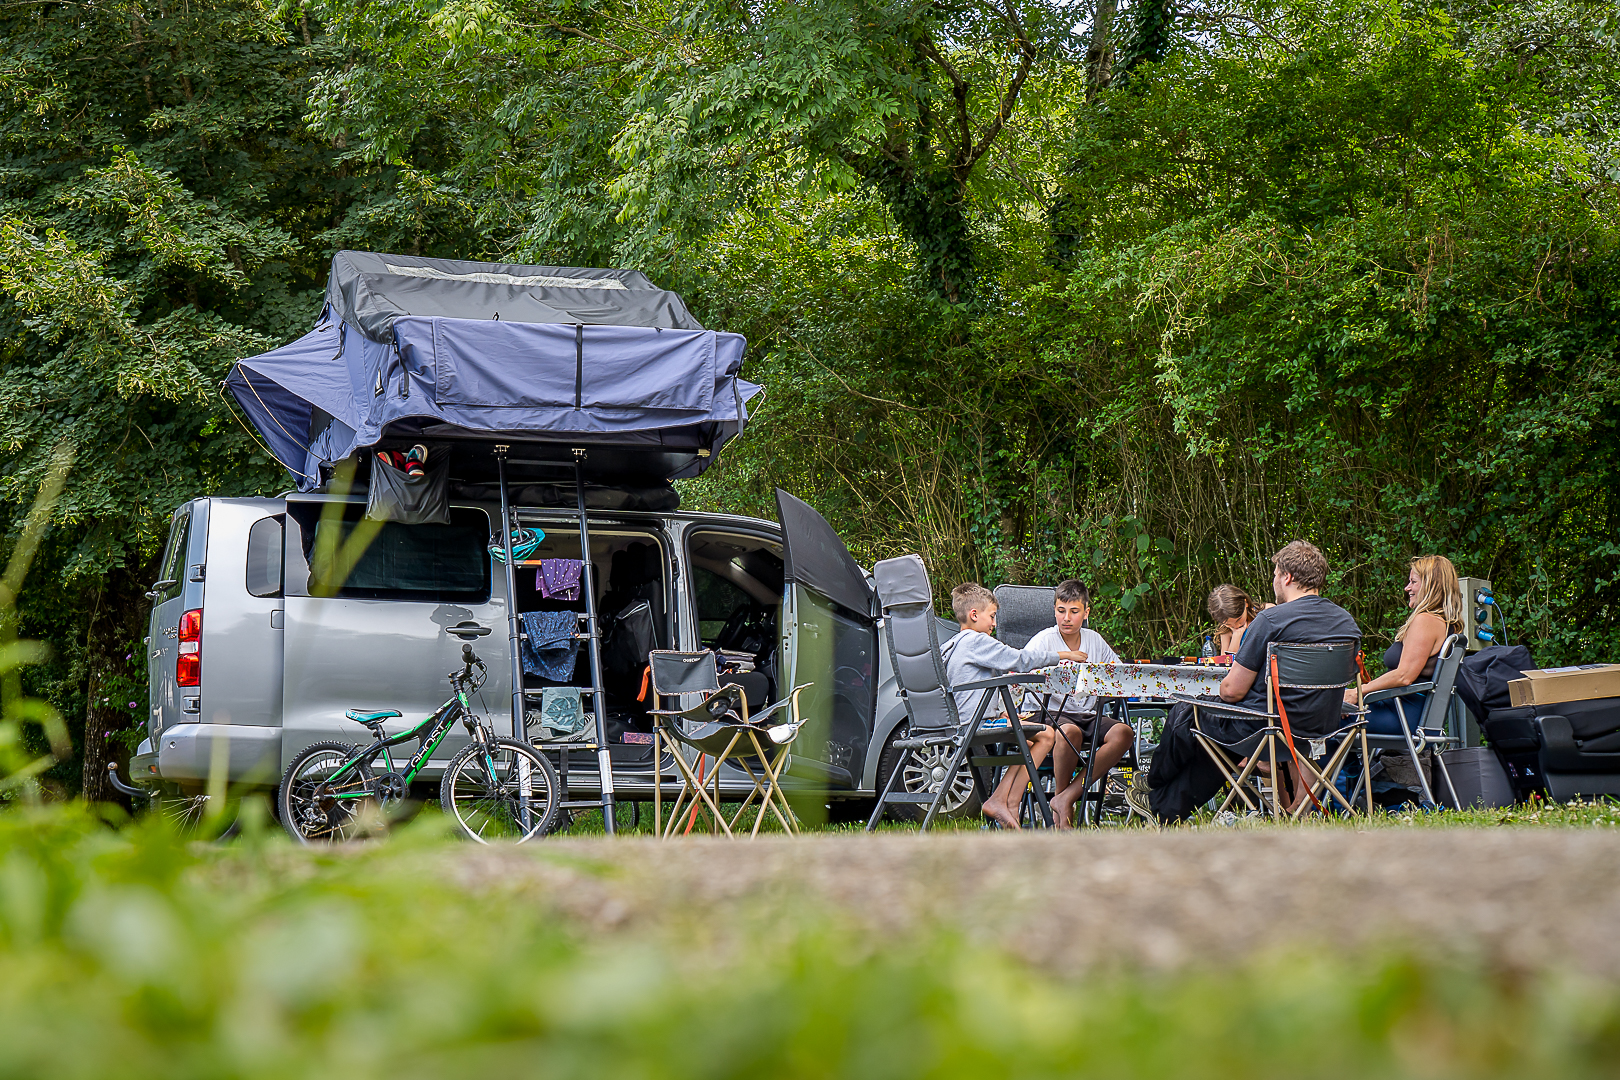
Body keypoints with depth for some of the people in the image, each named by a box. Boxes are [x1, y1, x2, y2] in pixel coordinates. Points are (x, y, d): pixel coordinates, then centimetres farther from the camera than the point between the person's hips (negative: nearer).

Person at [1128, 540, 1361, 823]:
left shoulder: (1272, 620, -19)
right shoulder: (1347, 622, 3)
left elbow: (1232, 691, -15)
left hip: (1263, 728, -7)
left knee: (1184, 715, 20)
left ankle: (1156, 784, 45)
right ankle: (1168, 808, 36)